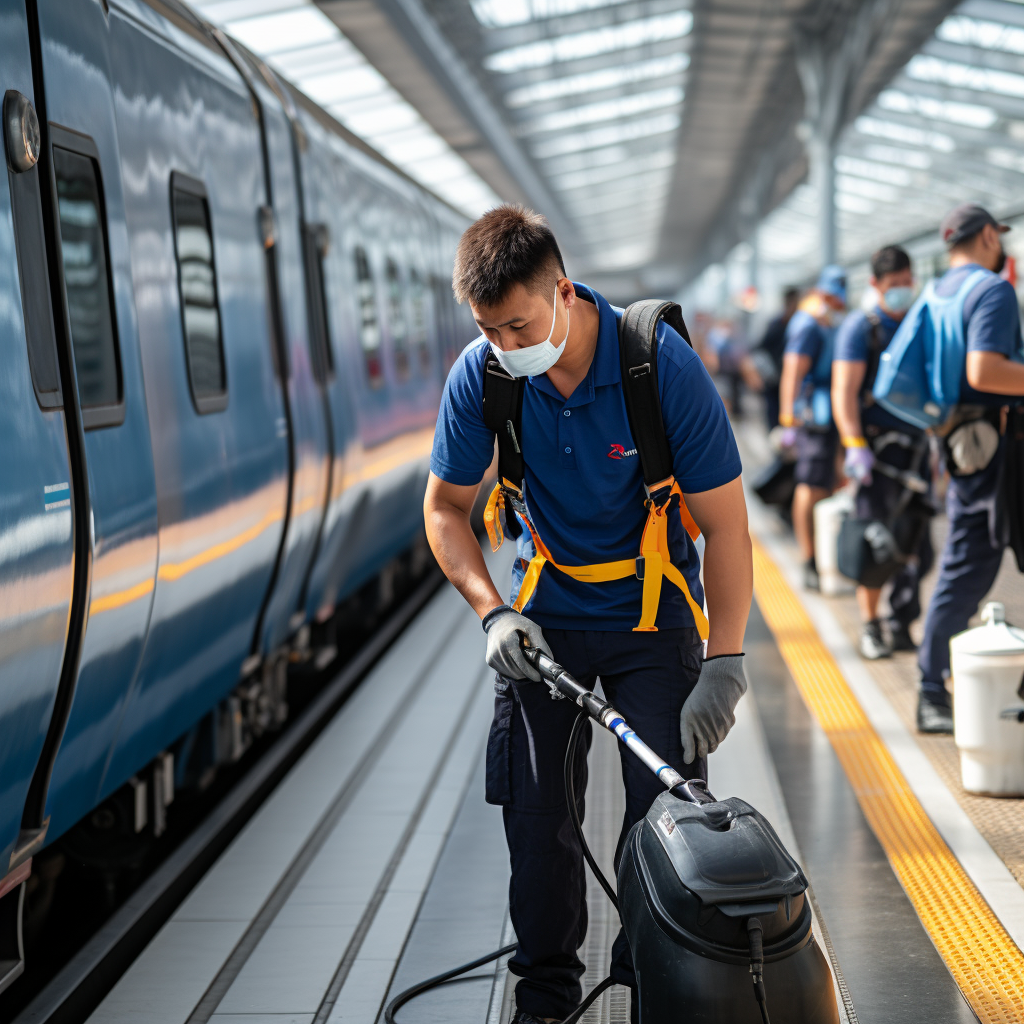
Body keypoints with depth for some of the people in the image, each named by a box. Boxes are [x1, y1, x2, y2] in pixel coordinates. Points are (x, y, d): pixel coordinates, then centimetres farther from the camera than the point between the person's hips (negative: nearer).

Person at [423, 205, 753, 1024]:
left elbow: (725, 524, -19)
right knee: (536, 813, 4)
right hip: (543, 617, 3)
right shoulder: (479, 378, -15)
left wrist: (725, 666, -23)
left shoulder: (663, 365, -24)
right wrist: (492, 612, -15)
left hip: (652, 618, -2)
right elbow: (447, 507, -1)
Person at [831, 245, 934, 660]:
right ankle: (870, 626, 5)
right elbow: (844, 391, -11)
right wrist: (854, 445, -21)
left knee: (916, 545, 4)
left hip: (915, 444, 5)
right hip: (877, 446, -5)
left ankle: (901, 626, 14)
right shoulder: (860, 326, -3)